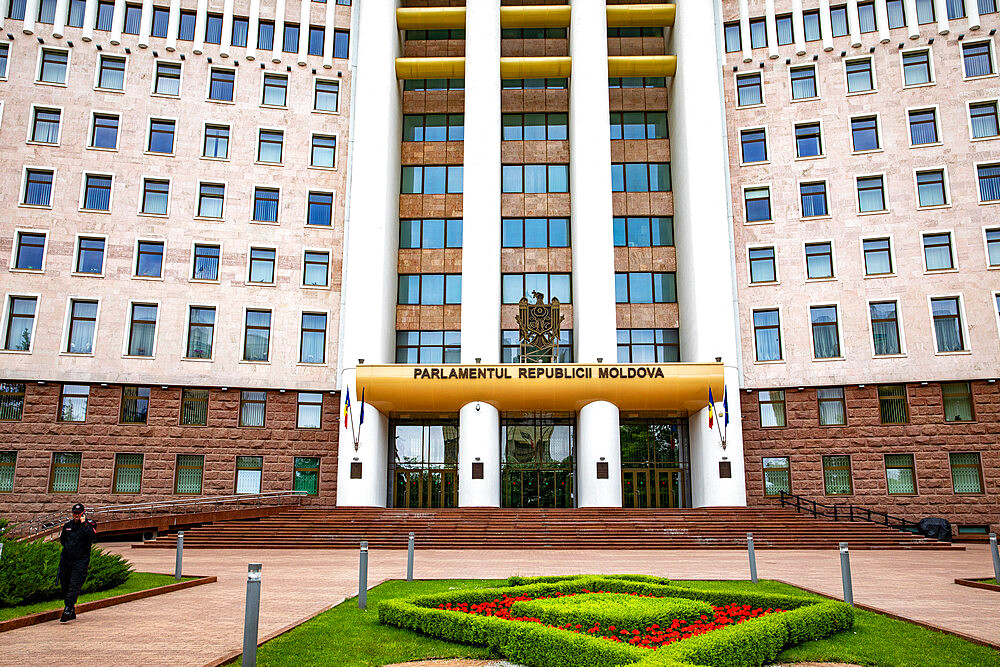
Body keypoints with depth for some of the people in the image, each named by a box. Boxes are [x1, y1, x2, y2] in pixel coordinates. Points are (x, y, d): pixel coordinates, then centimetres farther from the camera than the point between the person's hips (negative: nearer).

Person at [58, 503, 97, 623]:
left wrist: (83, 523, -18)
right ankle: (72, 613, 21)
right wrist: (68, 547, 14)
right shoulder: (68, 525, 13)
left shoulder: (89, 524, 0)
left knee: (74, 586, -15)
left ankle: (68, 610, -20)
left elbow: (92, 536, -20)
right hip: (66, 559, 5)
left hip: (81, 561, -5)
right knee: (65, 586, 9)